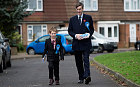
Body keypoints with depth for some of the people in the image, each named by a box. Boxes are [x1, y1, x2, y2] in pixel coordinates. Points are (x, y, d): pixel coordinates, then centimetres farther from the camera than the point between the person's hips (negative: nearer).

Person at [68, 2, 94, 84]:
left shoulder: (88, 18, 7)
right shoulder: (72, 19, 11)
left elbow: (92, 29, 10)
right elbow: (70, 31, 9)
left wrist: (89, 34, -11)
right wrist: (75, 35, -10)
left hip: (86, 43, -3)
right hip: (76, 44, 3)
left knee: (86, 60, -16)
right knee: (78, 62, 7)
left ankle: (87, 76, -27)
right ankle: (81, 78, 15)